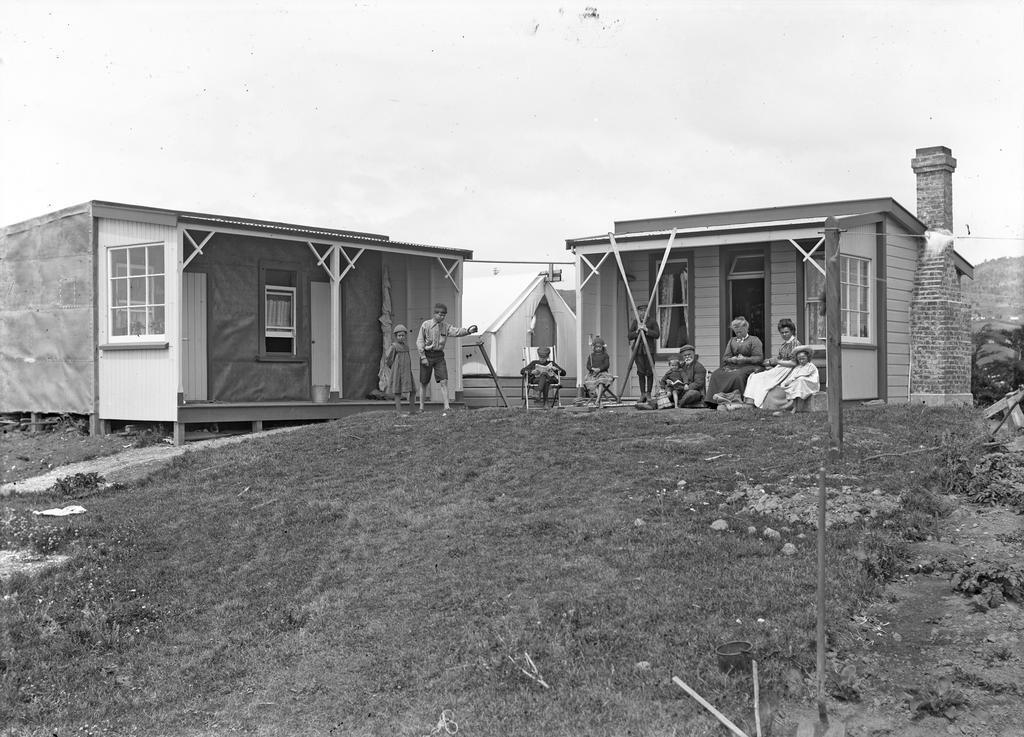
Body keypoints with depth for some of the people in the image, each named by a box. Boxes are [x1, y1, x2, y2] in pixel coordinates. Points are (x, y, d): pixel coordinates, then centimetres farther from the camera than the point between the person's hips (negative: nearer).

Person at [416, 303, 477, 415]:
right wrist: (423, 357, -11)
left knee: (444, 381, -9)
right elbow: (419, 342, -5)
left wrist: (468, 331, -33)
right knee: (424, 383, 6)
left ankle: (447, 407, -13)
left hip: (439, 356, 2)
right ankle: (421, 407, 18)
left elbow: (457, 332, -13)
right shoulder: (426, 325, -5)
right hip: (427, 355, -2)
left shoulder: (446, 327, 4)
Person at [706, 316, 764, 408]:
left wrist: (745, 359, -17)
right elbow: (725, 357, 17)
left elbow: (759, 358, -1)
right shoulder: (732, 340, 26)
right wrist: (732, 359, -8)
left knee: (738, 375, -39)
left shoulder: (754, 340, 10)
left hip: (748, 366, -5)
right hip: (732, 365, 5)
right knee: (716, 374, -25)